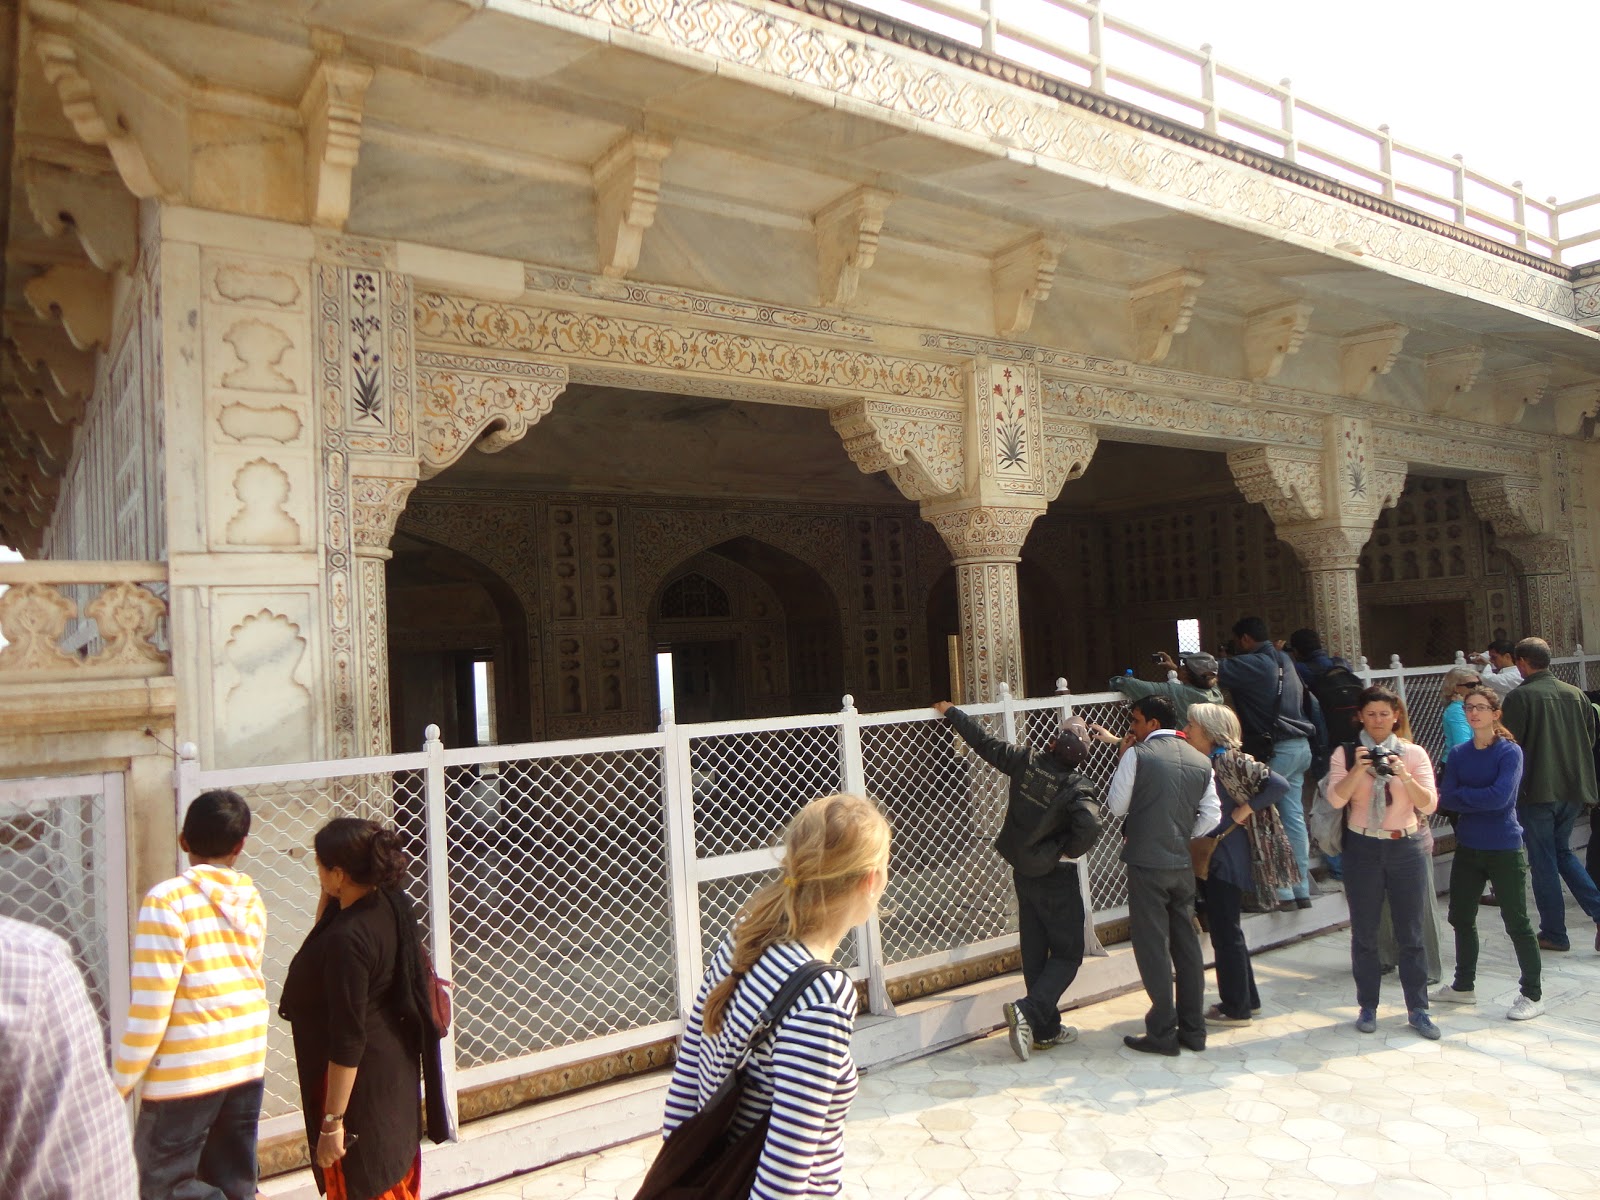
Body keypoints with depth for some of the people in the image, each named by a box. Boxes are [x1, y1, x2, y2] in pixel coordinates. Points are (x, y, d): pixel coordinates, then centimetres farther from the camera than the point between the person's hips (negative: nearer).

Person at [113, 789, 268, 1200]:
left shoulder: (168, 901, -16)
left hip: (187, 1070, -6)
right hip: (247, 1060, 6)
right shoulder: (251, 899, 3)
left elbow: (150, 1005, -16)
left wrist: (120, 1083, -7)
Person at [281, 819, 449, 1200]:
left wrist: (332, 1121, -21)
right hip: (396, 1064, 9)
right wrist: (327, 899, -1)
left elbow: (347, 1041, -27)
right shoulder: (390, 904, -6)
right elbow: (325, 934, 17)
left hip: (359, 1078, -8)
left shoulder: (348, 940, -31)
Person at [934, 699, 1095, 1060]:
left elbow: (983, 742, 1)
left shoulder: (1025, 762, -8)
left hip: (1023, 874, 5)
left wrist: (950, 712, 13)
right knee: (1067, 954, 4)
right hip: (1058, 878, -5)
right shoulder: (1078, 787, -19)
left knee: (1034, 952, 13)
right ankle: (1030, 1011, -15)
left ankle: (1047, 1029, 20)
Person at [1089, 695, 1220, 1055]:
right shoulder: (1200, 760, 6)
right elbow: (1212, 815, 5)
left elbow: (1116, 806, -3)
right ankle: (1193, 1029, 20)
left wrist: (1121, 759, 4)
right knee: (1187, 945, 13)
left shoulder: (1137, 755, -11)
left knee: (1153, 947, 1)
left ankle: (1163, 1033, 5)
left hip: (1146, 863, -6)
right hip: (1183, 864, 6)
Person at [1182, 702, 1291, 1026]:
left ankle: (1236, 1008, 13)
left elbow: (1279, 784, -22)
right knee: (1224, 929, 17)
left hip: (1227, 857, -9)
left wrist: (1244, 811, -19)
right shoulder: (1198, 763, 9)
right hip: (1207, 856, 9)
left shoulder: (1231, 761, -16)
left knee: (1226, 932, 1)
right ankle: (1247, 999, 30)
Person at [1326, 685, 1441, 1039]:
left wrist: (1404, 775, -21)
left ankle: (1417, 1010, 17)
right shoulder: (1346, 754, 1)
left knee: (1411, 933, 5)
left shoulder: (1414, 753, 2)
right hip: (1362, 848, 0)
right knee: (1364, 934, 7)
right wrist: (1358, 770, -24)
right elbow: (1335, 799, -11)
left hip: (1406, 848, 0)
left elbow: (1429, 805, -6)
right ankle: (1368, 1007, 19)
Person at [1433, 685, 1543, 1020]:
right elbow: (1445, 799, -3)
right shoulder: (1458, 754, 4)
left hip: (1504, 850, -5)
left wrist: (1459, 797, -14)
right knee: (1461, 918, 15)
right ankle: (1463, 986, 31)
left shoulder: (1510, 752, -10)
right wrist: (1481, 800, -16)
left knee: (1516, 922, 3)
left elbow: (1500, 796, -22)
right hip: (1468, 849, 6)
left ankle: (1532, 995, 18)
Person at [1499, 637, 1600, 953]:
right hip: (1574, 788, 6)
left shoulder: (1519, 697, -13)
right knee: (1563, 851, 22)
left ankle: (1554, 933, 10)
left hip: (1536, 791, -6)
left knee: (1543, 862, 4)